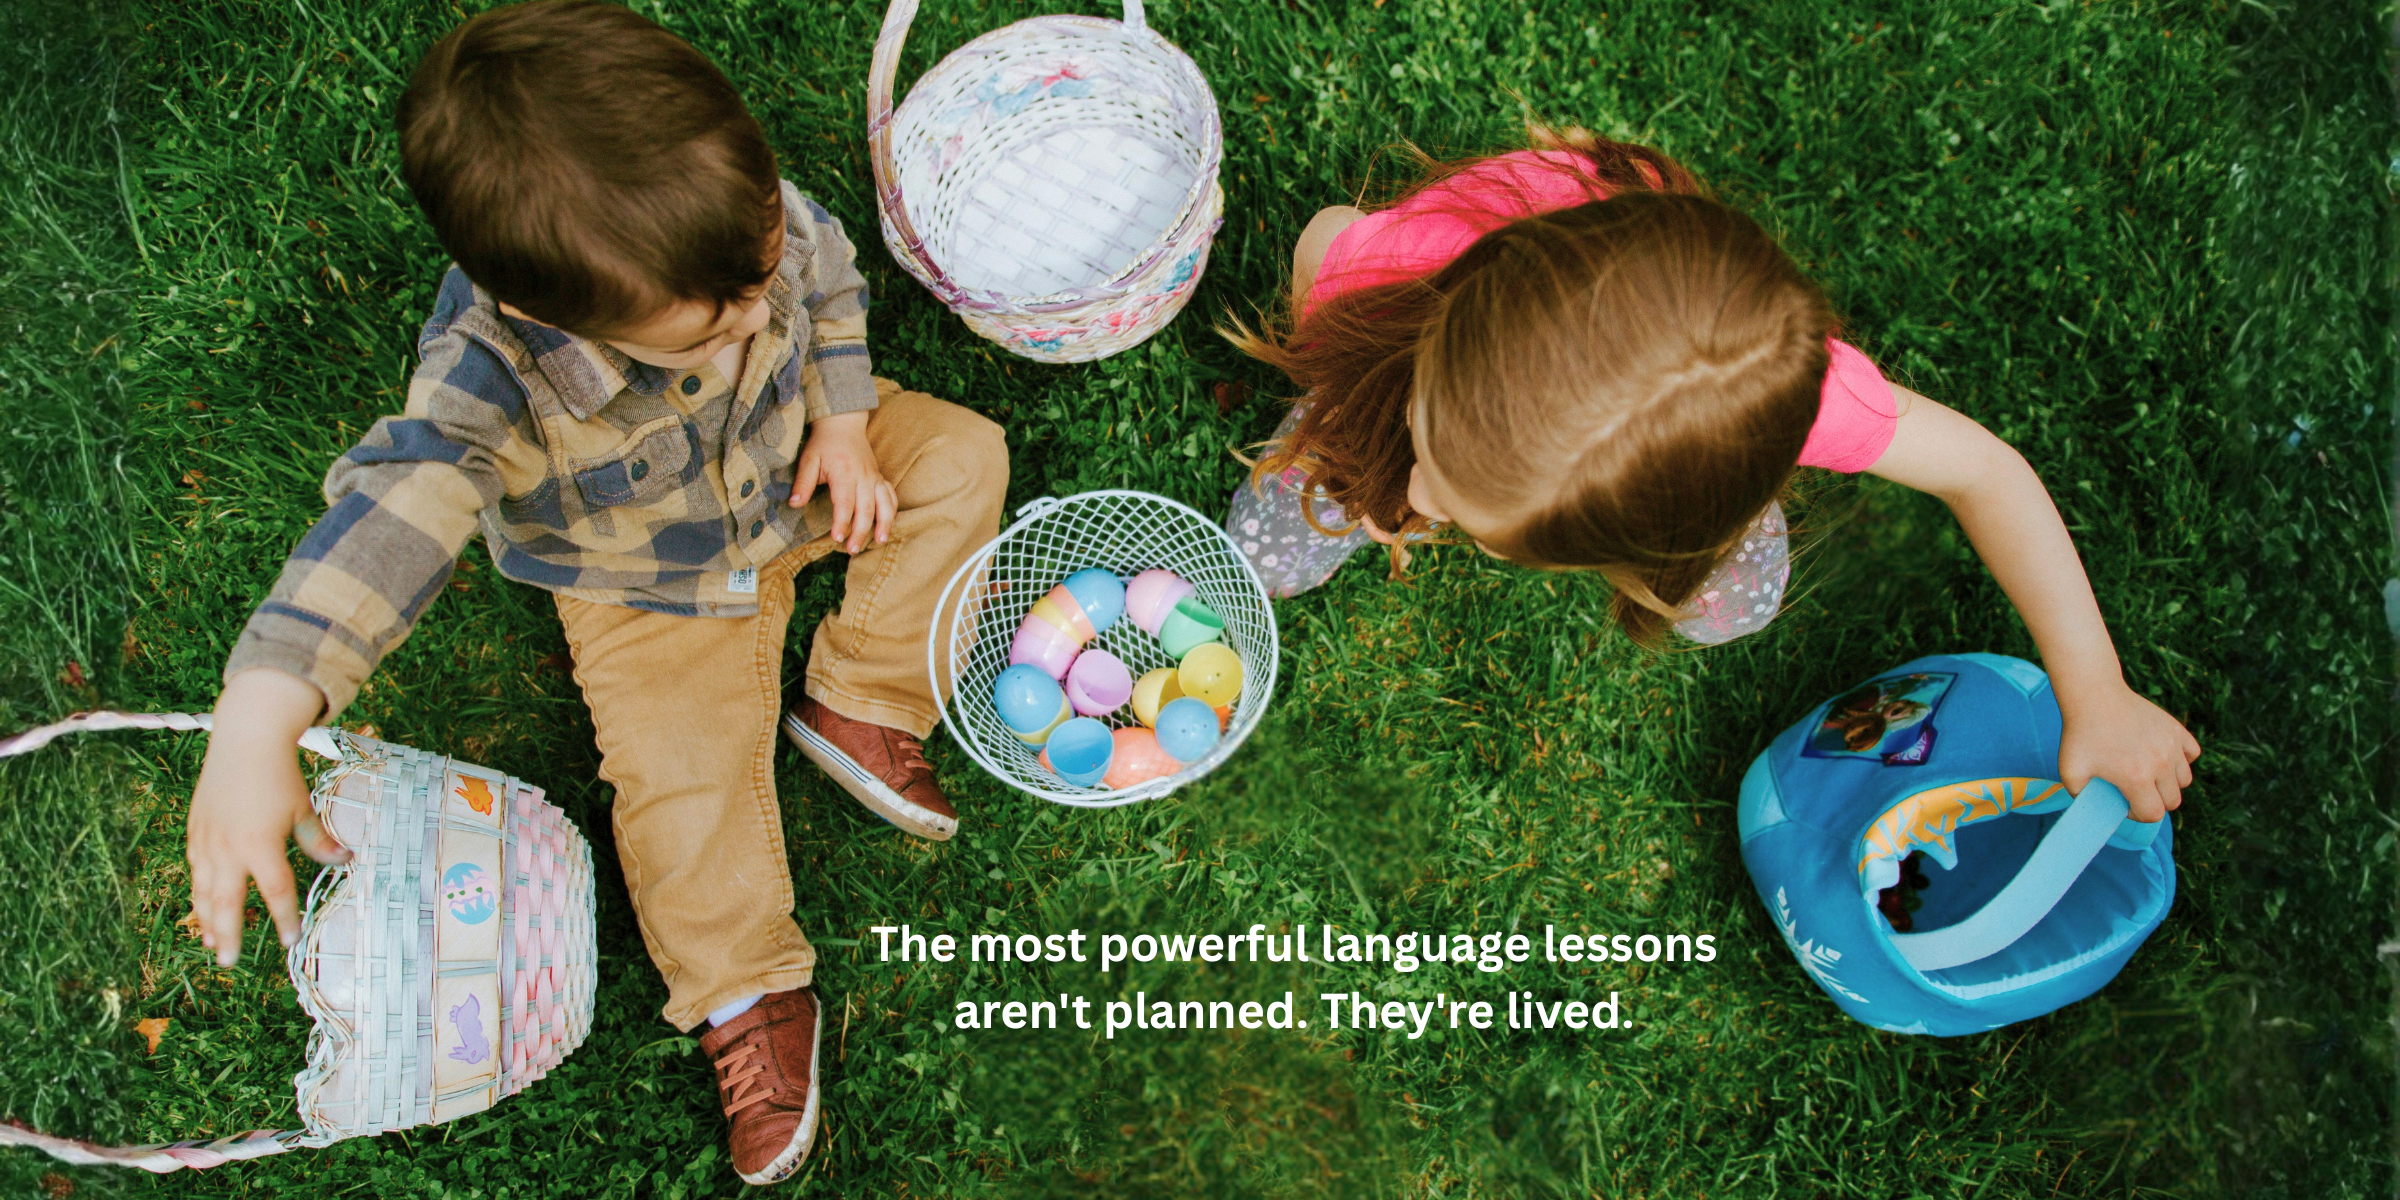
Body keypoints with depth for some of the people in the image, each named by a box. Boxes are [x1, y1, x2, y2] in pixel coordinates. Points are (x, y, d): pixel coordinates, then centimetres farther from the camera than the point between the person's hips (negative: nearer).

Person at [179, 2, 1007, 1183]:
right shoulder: (495, 375, -42)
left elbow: (830, 282, -5)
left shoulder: (745, 210, -29)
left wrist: (843, 423, -13)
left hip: (792, 465, 4)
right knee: (677, 774, -12)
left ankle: (858, 707, -1)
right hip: (651, 586, -4)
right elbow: (396, 508, -54)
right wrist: (258, 721, -65)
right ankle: (745, 995, 9)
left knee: (960, 455, -5)